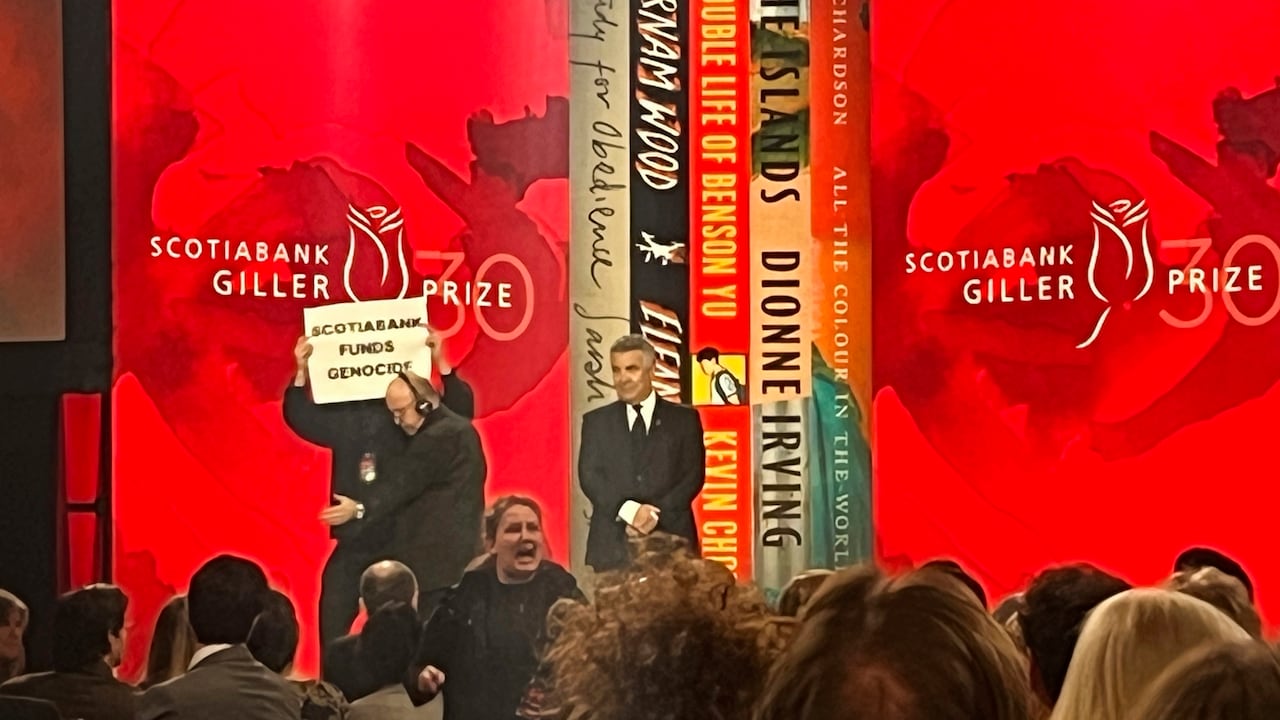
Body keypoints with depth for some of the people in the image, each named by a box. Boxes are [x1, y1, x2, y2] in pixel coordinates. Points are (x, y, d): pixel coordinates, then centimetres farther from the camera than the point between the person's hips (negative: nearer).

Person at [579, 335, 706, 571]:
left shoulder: (684, 419, 9)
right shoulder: (596, 421, 12)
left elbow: (693, 475, 2)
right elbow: (589, 475, 2)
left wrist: (657, 513, -12)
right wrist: (628, 510, -15)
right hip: (612, 545, 1)